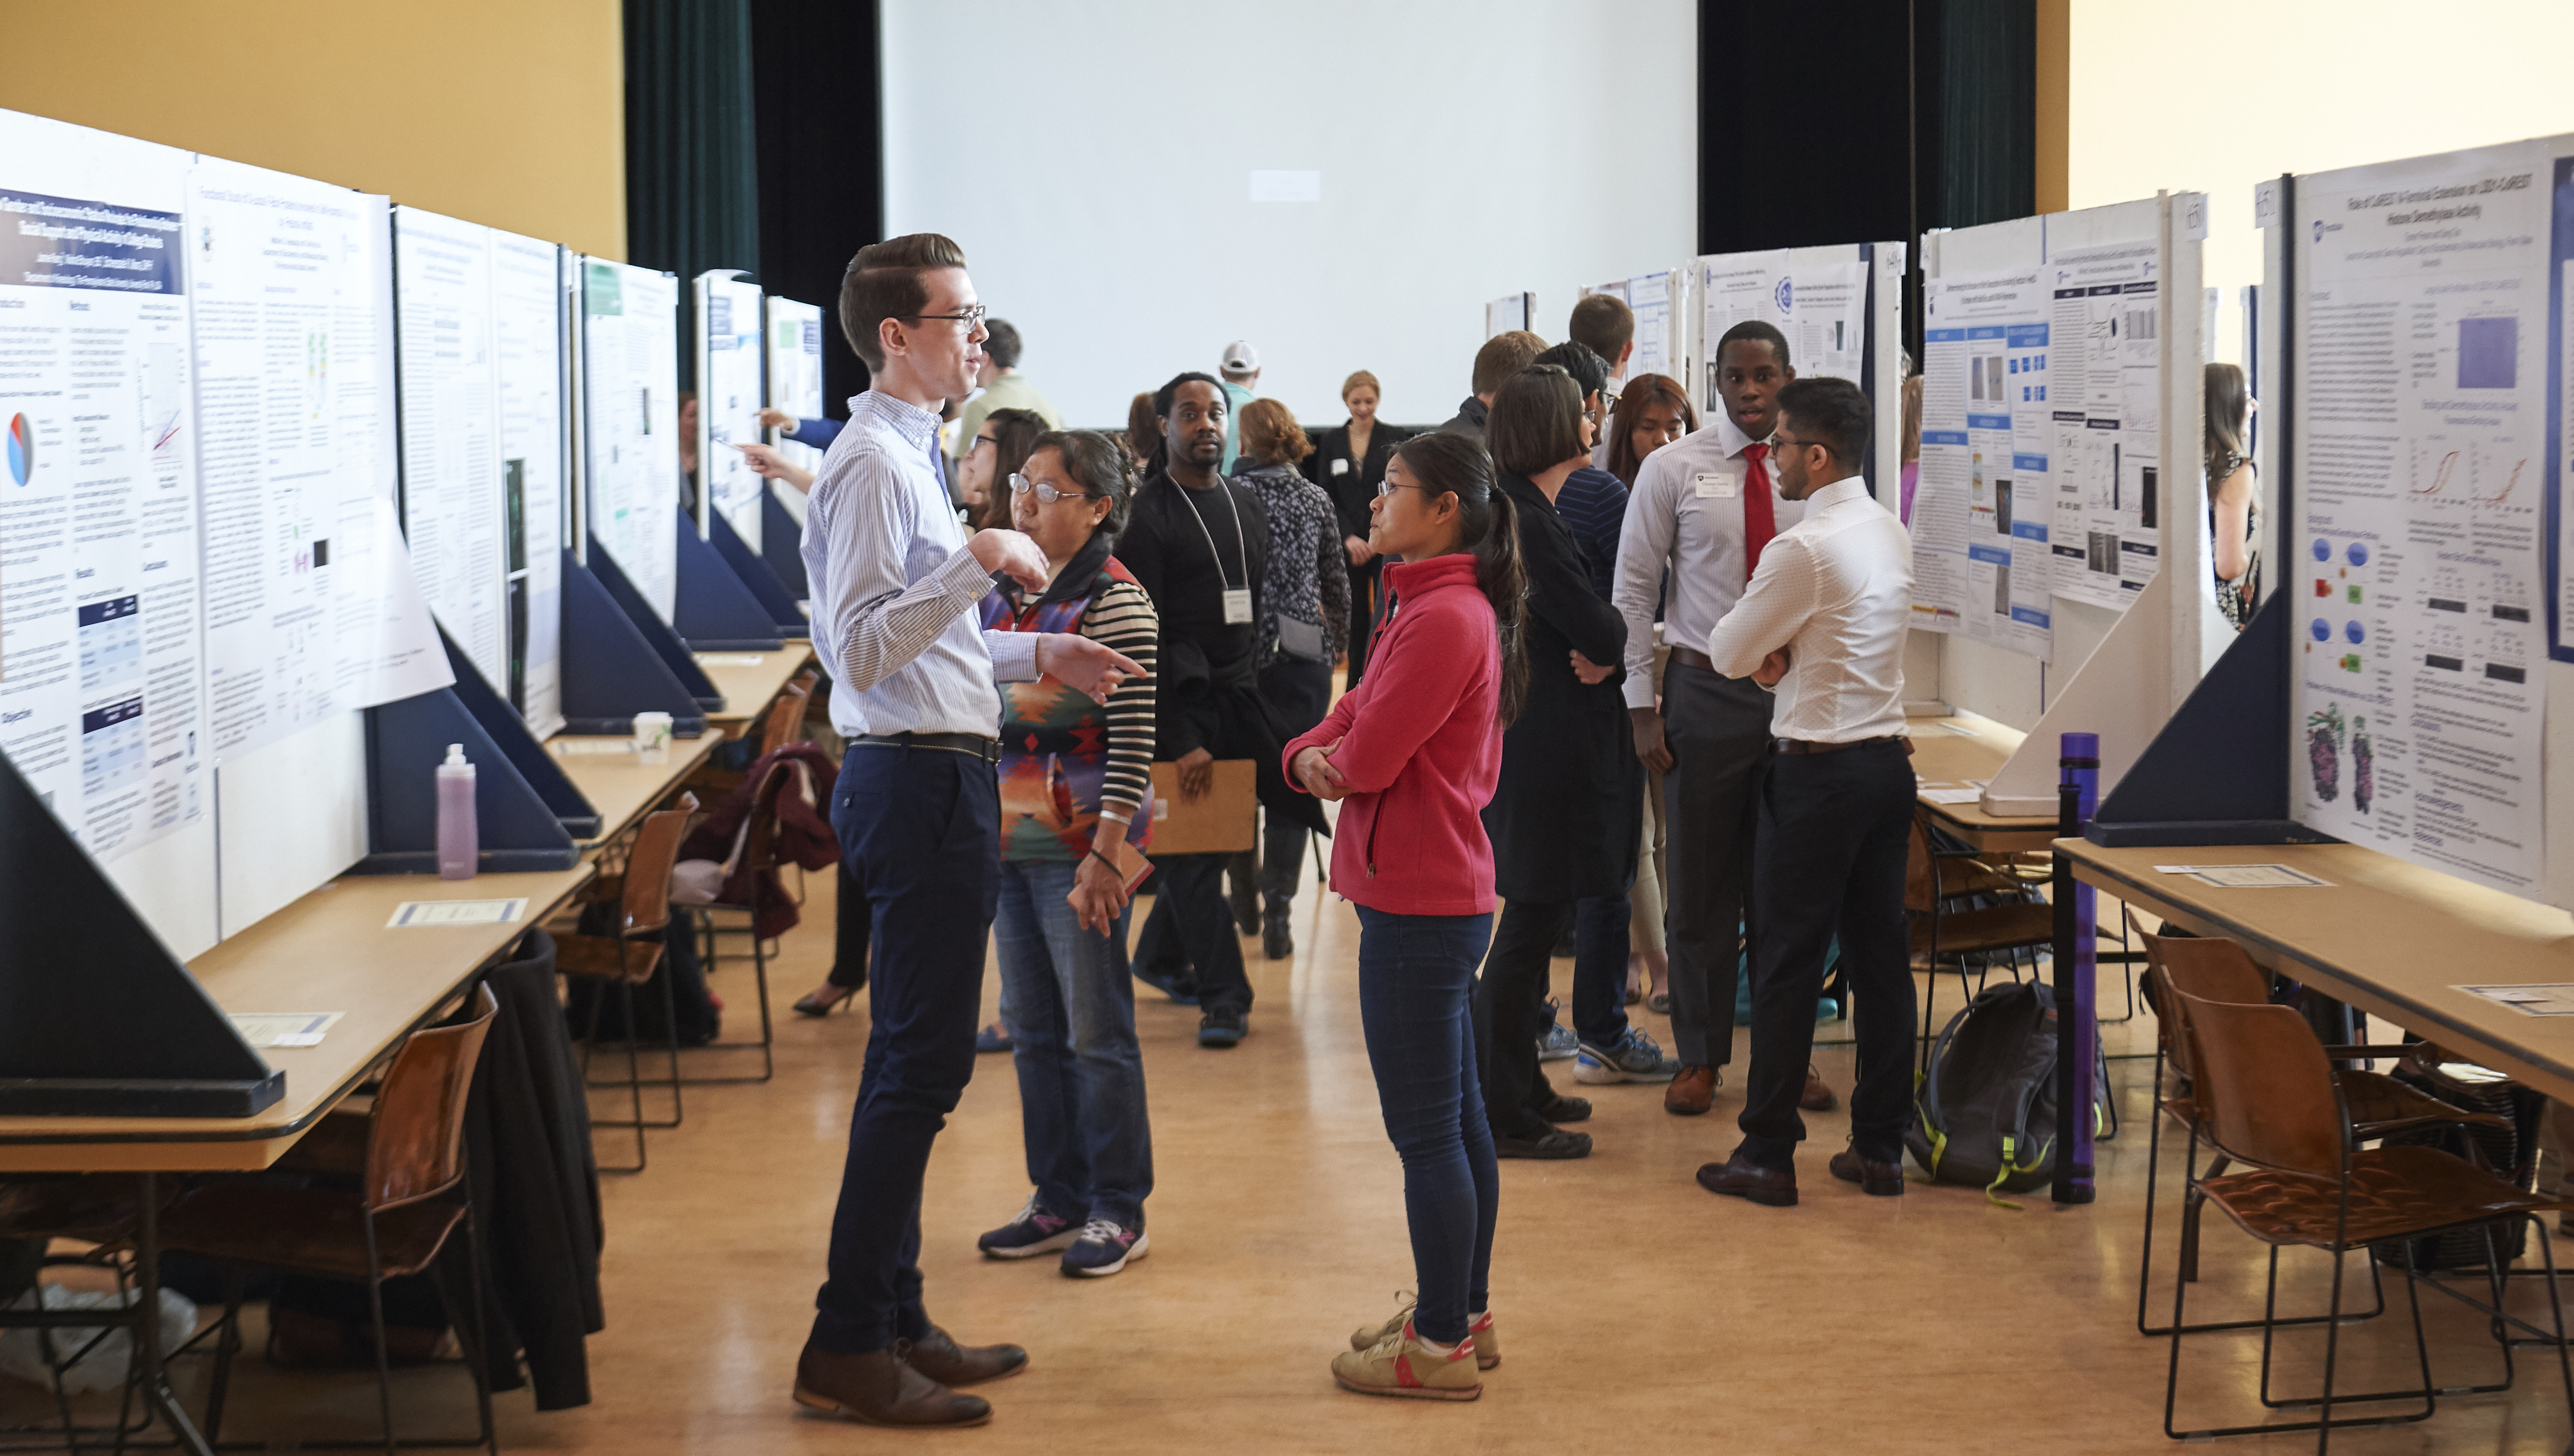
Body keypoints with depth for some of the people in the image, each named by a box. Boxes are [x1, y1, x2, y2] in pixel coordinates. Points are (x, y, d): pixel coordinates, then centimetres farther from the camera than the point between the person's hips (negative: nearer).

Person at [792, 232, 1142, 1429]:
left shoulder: (903, 455, 17)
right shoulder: (875, 464, -15)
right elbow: (863, 649, -23)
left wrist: (1036, 654, 20)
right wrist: (978, 561, -26)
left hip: (929, 780, 11)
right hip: (918, 782, -11)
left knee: (914, 1060, 14)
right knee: (920, 1063, -8)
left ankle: (893, 1322, 23)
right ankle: (846, 1349, -3)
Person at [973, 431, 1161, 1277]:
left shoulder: (1115, 601, -11)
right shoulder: (1004, 592, 11)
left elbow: (1133, 739, -15)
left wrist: (1106, 855, -19)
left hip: (1078, 851, -8)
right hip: (1008, 842, 8)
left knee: (1096, 1033, -1)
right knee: (1031, 1030, 13)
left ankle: (1119, 1213, 9)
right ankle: (1059, 1201, 23)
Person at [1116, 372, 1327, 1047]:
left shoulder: (1247, 505, 13)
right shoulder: (1148, 516, -8)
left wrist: (1249, 682, 11)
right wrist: (1177, 740, -16)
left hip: (1237, 695, 6)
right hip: (1179, 701, -6)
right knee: (1195, 847, -4)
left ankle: (1161, 957, 29)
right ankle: (1224, 996, -2)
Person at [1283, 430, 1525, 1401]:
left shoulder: (1443, 620, -19)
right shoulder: (1438, 607, 16)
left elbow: (1370, 757, -20)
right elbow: (1353, 722, 14)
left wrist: (1333, 760, 2)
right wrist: (1316, 757, -7)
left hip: (1417, 905, -11)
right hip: (1443, 892, 11)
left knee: (1426, 1130, -4)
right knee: (1458, 1115, 17)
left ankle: (1442, 1346, 4)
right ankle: (1464, 1314, 27)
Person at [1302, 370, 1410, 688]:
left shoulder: (1394, 438, 1)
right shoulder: (1331, 441, 8)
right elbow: (1327, 497, 6)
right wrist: (1349, 537, -7)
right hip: (1349, 543, 2)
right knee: (1356, 616, 4)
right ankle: (1356, 685, 12)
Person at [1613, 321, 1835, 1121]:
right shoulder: (1673, 469, -3)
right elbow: (1634, 588, -1)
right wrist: (1642, 708, -5)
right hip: (1706, 692, -1)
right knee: (1701, 882, 5)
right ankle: (1700, 1056, 18)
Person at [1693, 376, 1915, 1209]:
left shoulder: (1804, 548, -17)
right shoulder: (1891, 534, 10)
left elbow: (1728, 654, -9)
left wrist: (1758, 650, 12)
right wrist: (1780, 652, 2)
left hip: (1818, 771, -8)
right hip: (1888, 758, 8)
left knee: (1789, 961, -1)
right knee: (1880, 955, 10)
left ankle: (1767, 1156, 4)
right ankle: (1880, 1149, 15)